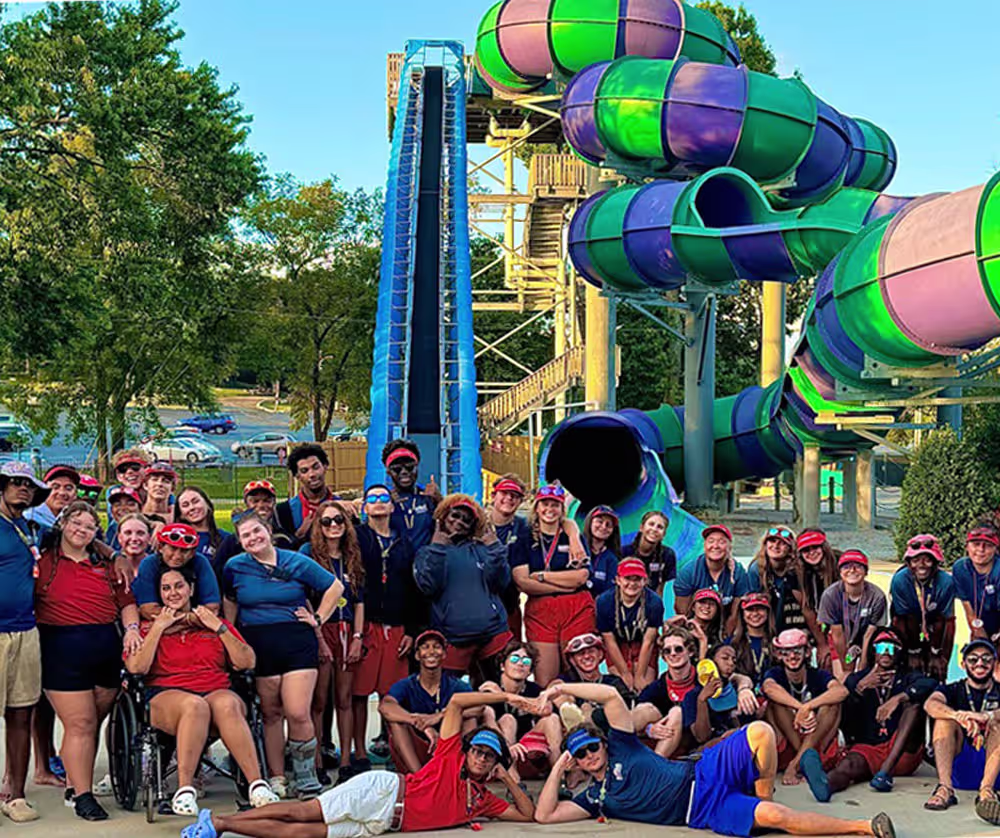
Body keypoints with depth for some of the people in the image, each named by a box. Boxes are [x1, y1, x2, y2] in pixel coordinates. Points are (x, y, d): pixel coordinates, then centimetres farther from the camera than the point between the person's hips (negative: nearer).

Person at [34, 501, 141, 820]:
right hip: (64, 652, -5)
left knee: (93, 722, 8)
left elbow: (126, 601, 18)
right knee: (80, 724, -7)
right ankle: (82, 795, 0)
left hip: (106, 649, 5)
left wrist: (131, 628, 2)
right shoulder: (44, 562, 2)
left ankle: (74, 784, 21)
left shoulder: (104, 565, 16)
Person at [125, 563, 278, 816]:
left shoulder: (218, 624, 24)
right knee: (194, 705, -39)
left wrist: (219, 627, 6)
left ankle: (257, 784, -43)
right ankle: (185, 790, -41)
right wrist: (158, 627, 4)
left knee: (227, 703, -37)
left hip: (218, 690, 1)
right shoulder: (149, 628, 21)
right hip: (166, 695, -1)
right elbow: (136, 667, 1)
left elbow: (247, 663, 11)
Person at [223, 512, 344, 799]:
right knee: (271, 714, 5)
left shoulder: (297, 562, 3)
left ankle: (307, 780, 3)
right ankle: (277, 779, 16)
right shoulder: (235, 567, 6)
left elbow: (335, 587, 10)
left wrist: (318, 619, 5)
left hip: (297, 644, -2)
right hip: (258, 646, 2)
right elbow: (230, 603, 20)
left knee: (298, 714, -10)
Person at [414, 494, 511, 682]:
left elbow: (501, 583, 1)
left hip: (493, 631, 1)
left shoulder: (479, 549, 11)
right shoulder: (427, 551, 8)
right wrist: (436, 549, -10)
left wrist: (495, 548, -5)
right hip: (453, 637, -1)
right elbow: (428, 586, -9)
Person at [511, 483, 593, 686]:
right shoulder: (525, 541, 10)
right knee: (545, 683, -7)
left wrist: (540, 576, -4)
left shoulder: (573, 538, 11)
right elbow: (522, 582, -4)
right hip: (539, 612, 0)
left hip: (576, 611, 0)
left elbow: (581, 576, -4)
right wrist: (565, 585, -6)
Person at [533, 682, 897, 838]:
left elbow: (611, 695, 4)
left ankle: (763, 800, -3)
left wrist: (562, 687, 1)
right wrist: (558, 768, 3)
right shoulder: (594, 798, 10)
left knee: (760, 731, -24)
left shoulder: (621, 748, 13)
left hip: (703, 774, 3)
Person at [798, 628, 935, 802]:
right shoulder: (857, 679, 17)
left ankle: (885, 771, -36)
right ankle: (827, 783, -75)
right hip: (867, 747, 0)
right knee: (848, 765, -35)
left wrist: (898, 698, -26)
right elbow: (846, 717, 1)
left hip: (902, 754, 1)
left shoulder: (907, 679, 14)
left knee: (913, 702, -20)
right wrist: (861, 687, -13)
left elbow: (930, 683, -13)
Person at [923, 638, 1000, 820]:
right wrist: (959, 716, -34)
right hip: (959, 768, 1)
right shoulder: (953, 690, 10)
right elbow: (930, 704, -15)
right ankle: (945, 788, -35)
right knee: (945, 717, -18)